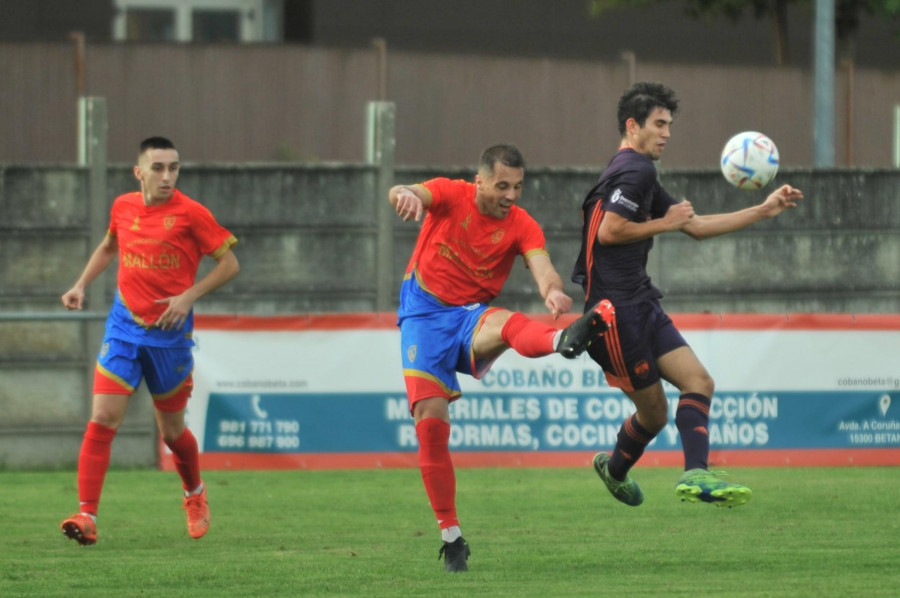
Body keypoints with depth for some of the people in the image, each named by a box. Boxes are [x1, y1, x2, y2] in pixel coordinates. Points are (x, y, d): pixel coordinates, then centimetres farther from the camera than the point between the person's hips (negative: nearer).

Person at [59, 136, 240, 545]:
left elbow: (229, 264, -5)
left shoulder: (190, 213, -9)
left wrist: (188, 297, -15)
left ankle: (195, 494, 41)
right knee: (102, 419, -13)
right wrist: (81, 285, 13)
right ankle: (87, 515, -15)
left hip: (170, 333, -2)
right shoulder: (123, 208, 4)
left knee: (171, 430, 11)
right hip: (124, 326, 2)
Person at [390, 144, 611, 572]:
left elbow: (542, 266, -21)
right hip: (425, 312, 0)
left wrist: (553, 290, -47)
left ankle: (565, 340, -72)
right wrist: (404, 196, -52)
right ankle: (450, 535, -1)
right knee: (430, 419, -11)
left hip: (472, 317, 0)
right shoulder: (451, 196, -6)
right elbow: (409, 195, -25)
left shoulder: (521, 226, -4)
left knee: (505, 322, -36)